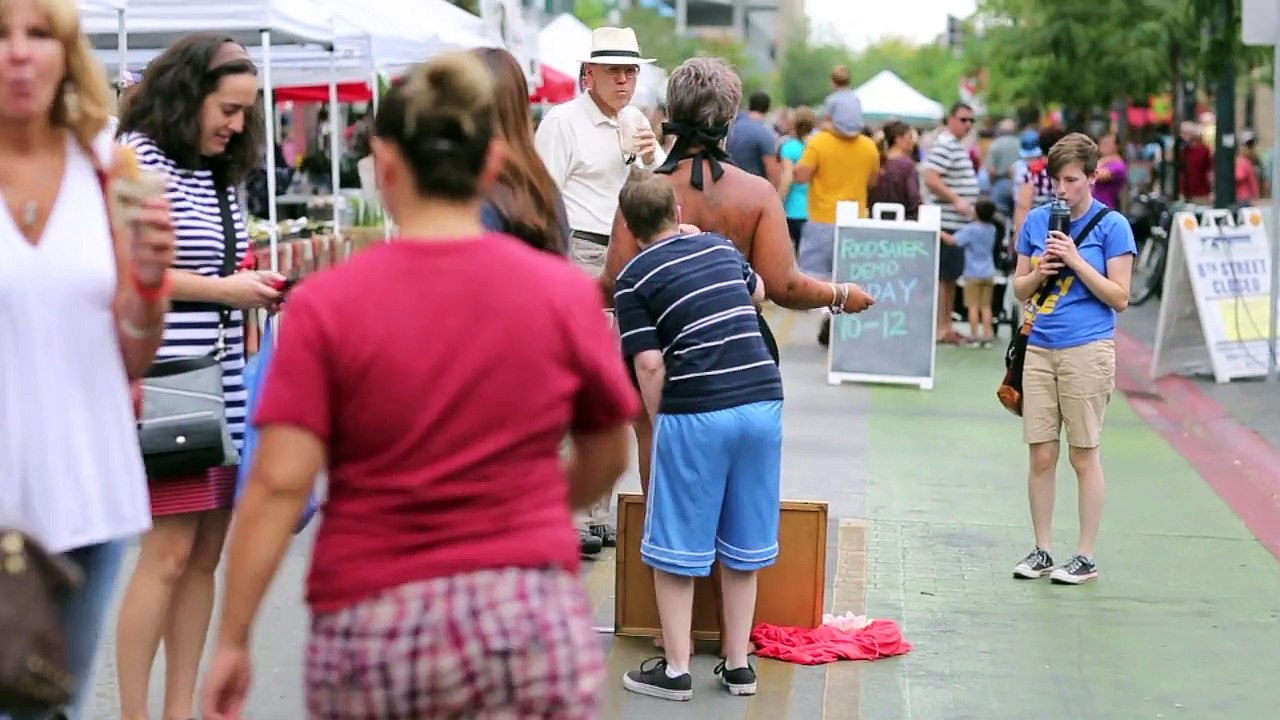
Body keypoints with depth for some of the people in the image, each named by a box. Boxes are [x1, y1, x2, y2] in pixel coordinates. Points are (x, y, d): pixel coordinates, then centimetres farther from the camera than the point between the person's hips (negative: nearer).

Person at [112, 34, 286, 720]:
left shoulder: (220, 171, 17)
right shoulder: (140, 157, -6)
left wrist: (261, 289, 5)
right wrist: (226, 291, -13)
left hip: (225, 389, 8)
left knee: (206, 553, 7)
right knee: (169, 551, -9)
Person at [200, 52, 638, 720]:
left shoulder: (326, 304, -5)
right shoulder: (566, 293, 0)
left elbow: (278, 486, -11)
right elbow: (606, 460, 13)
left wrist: (232, 639, -3)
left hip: (373, 630, 0)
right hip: (532, 621, 0)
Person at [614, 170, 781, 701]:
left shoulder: (634, 279, -1)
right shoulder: (720, 247, 14)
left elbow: (650, 365, -9)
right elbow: (757, 292, 35)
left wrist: (659, 424, 4)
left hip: (695, 413, -5)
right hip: (762, 401, 5)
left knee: (675, 547, 8)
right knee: (743, 546, 14)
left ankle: (676, 670, 12)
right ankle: (738, 664, 22)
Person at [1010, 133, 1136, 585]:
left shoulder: (1112, 225, -3)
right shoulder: (1037, 220, 10)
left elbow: (1119, 298, -5)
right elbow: (1020, 289, 15)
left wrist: (1076, 261, -13)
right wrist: (1041, 271, -5)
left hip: (1087, 349, -4)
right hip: (1040, 348, 4)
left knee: (1084, 456, 2)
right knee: (1041, 456, 5)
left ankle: (1086, 557, 10)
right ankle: (1042, 551, 16)